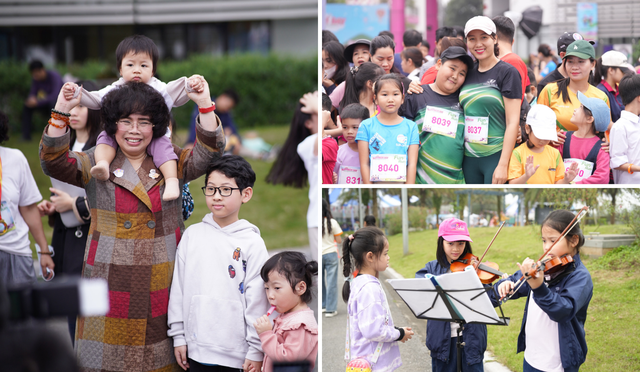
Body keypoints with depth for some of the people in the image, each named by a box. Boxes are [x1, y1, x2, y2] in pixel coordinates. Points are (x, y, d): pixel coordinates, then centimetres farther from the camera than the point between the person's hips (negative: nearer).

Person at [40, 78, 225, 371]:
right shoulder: (97, 164, 5)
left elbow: (207, 154, -6)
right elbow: (54, 162, -8)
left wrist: (205, 104, -19)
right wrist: (62, 110, -20)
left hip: (163, 280, 1)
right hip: (110, 279, -1)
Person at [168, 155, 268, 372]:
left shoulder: (252, 243, -4)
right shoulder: (192, 235, 6)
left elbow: (257, 300, -4)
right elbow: (178, 288, 9)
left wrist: (256, 351, -5)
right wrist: (178, 336, 7)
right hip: (196, 350, 3)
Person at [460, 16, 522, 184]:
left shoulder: (507, 72, -4)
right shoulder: (468, 74, 13)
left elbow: (513, 122, -9)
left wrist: (503, 165, -16)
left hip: (496, 157, -6)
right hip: (469, 158, 6)